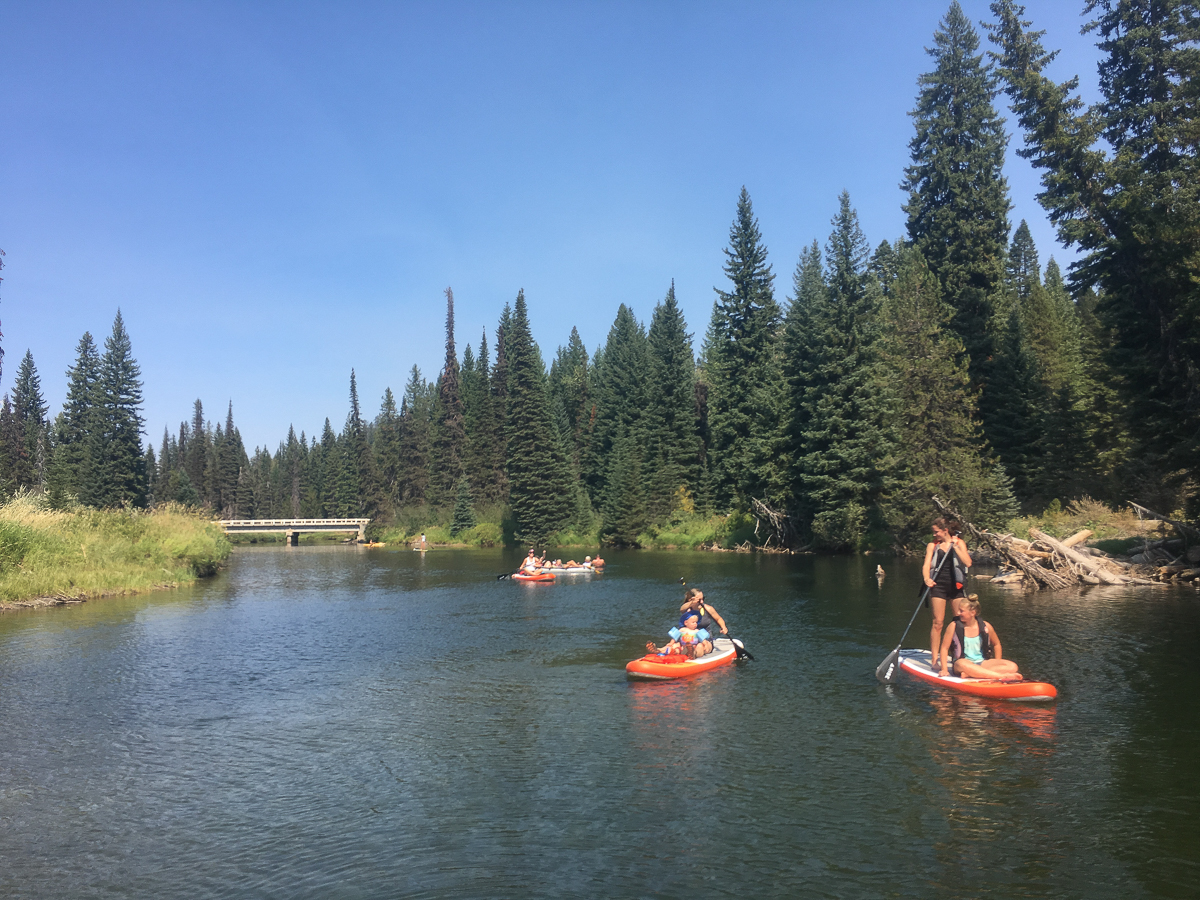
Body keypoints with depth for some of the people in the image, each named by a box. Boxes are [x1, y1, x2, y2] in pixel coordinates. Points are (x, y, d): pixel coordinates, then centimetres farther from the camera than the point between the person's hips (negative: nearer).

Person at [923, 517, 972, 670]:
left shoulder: (959, 542, 6)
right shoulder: (932, 545, 6)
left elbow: (968, 562, -6)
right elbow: (927, 564, -5)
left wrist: (955, 546, -12)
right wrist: (927, 579, -24)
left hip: (955, 586, 1)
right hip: (938, 586, -1)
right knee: (938, 622, -3)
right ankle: (934, 659, 0)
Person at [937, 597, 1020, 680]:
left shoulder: (985, 626, 3)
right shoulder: (954, 626, -3)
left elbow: (996, 645, 18)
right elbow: (944, 648, -1)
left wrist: (997, 666, 10)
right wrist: (944, 669, -9)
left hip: (982, 663, 4)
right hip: (963, 661, -3)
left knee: (1012, 667, -21)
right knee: (963, 665, -41)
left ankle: (968, 674, -31)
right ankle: (1003, 676, -38)